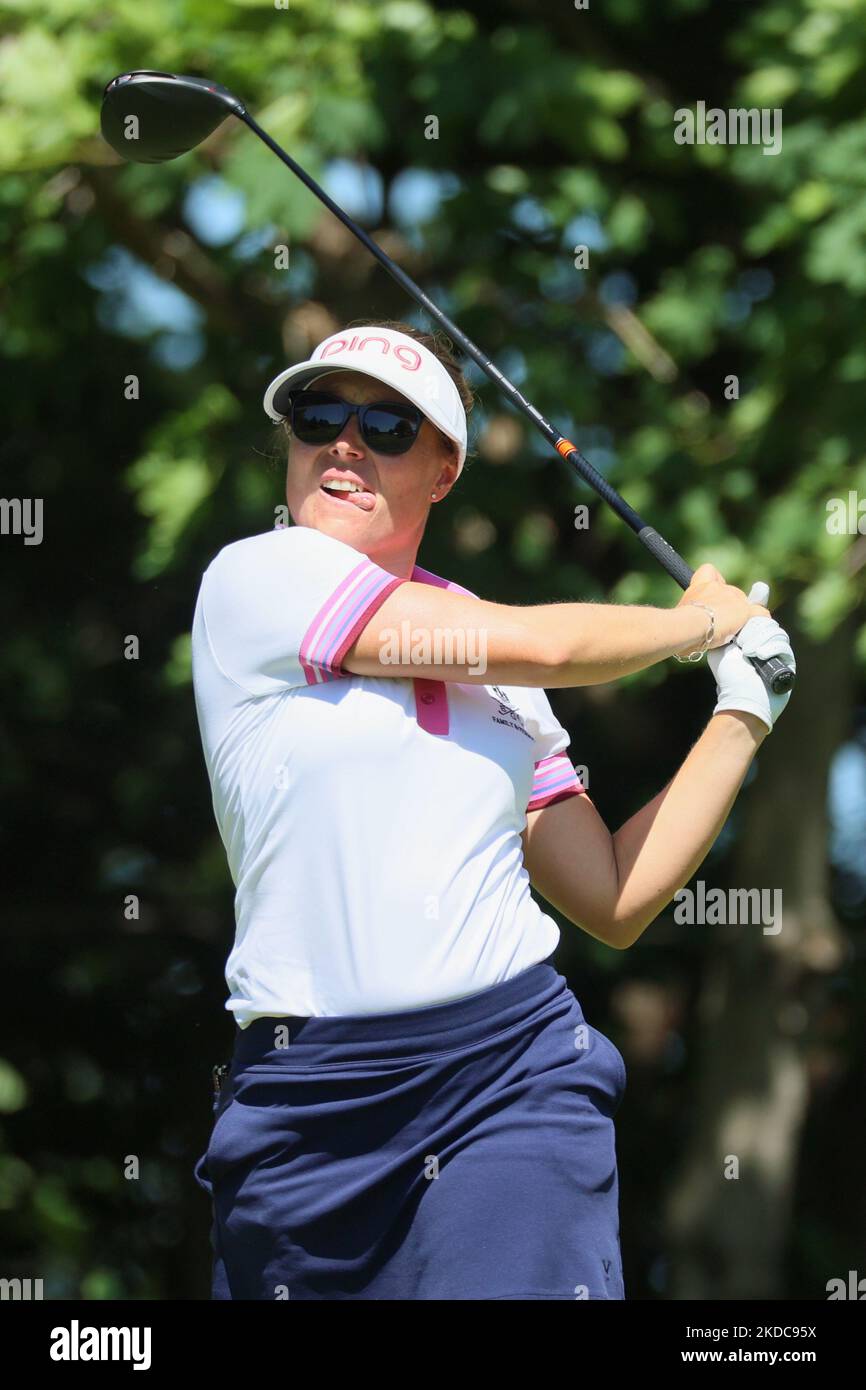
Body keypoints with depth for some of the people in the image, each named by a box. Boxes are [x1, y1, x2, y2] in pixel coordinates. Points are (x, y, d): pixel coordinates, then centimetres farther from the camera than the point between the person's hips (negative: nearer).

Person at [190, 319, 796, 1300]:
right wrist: (701, 621, 10)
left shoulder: (493, 661, 14)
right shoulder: (256, 576, -1)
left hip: (516, 1079, 3)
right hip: (304, 1103, -2)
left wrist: (742, 711, 13)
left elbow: (618, 903, 15)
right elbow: (539, 643, -7)